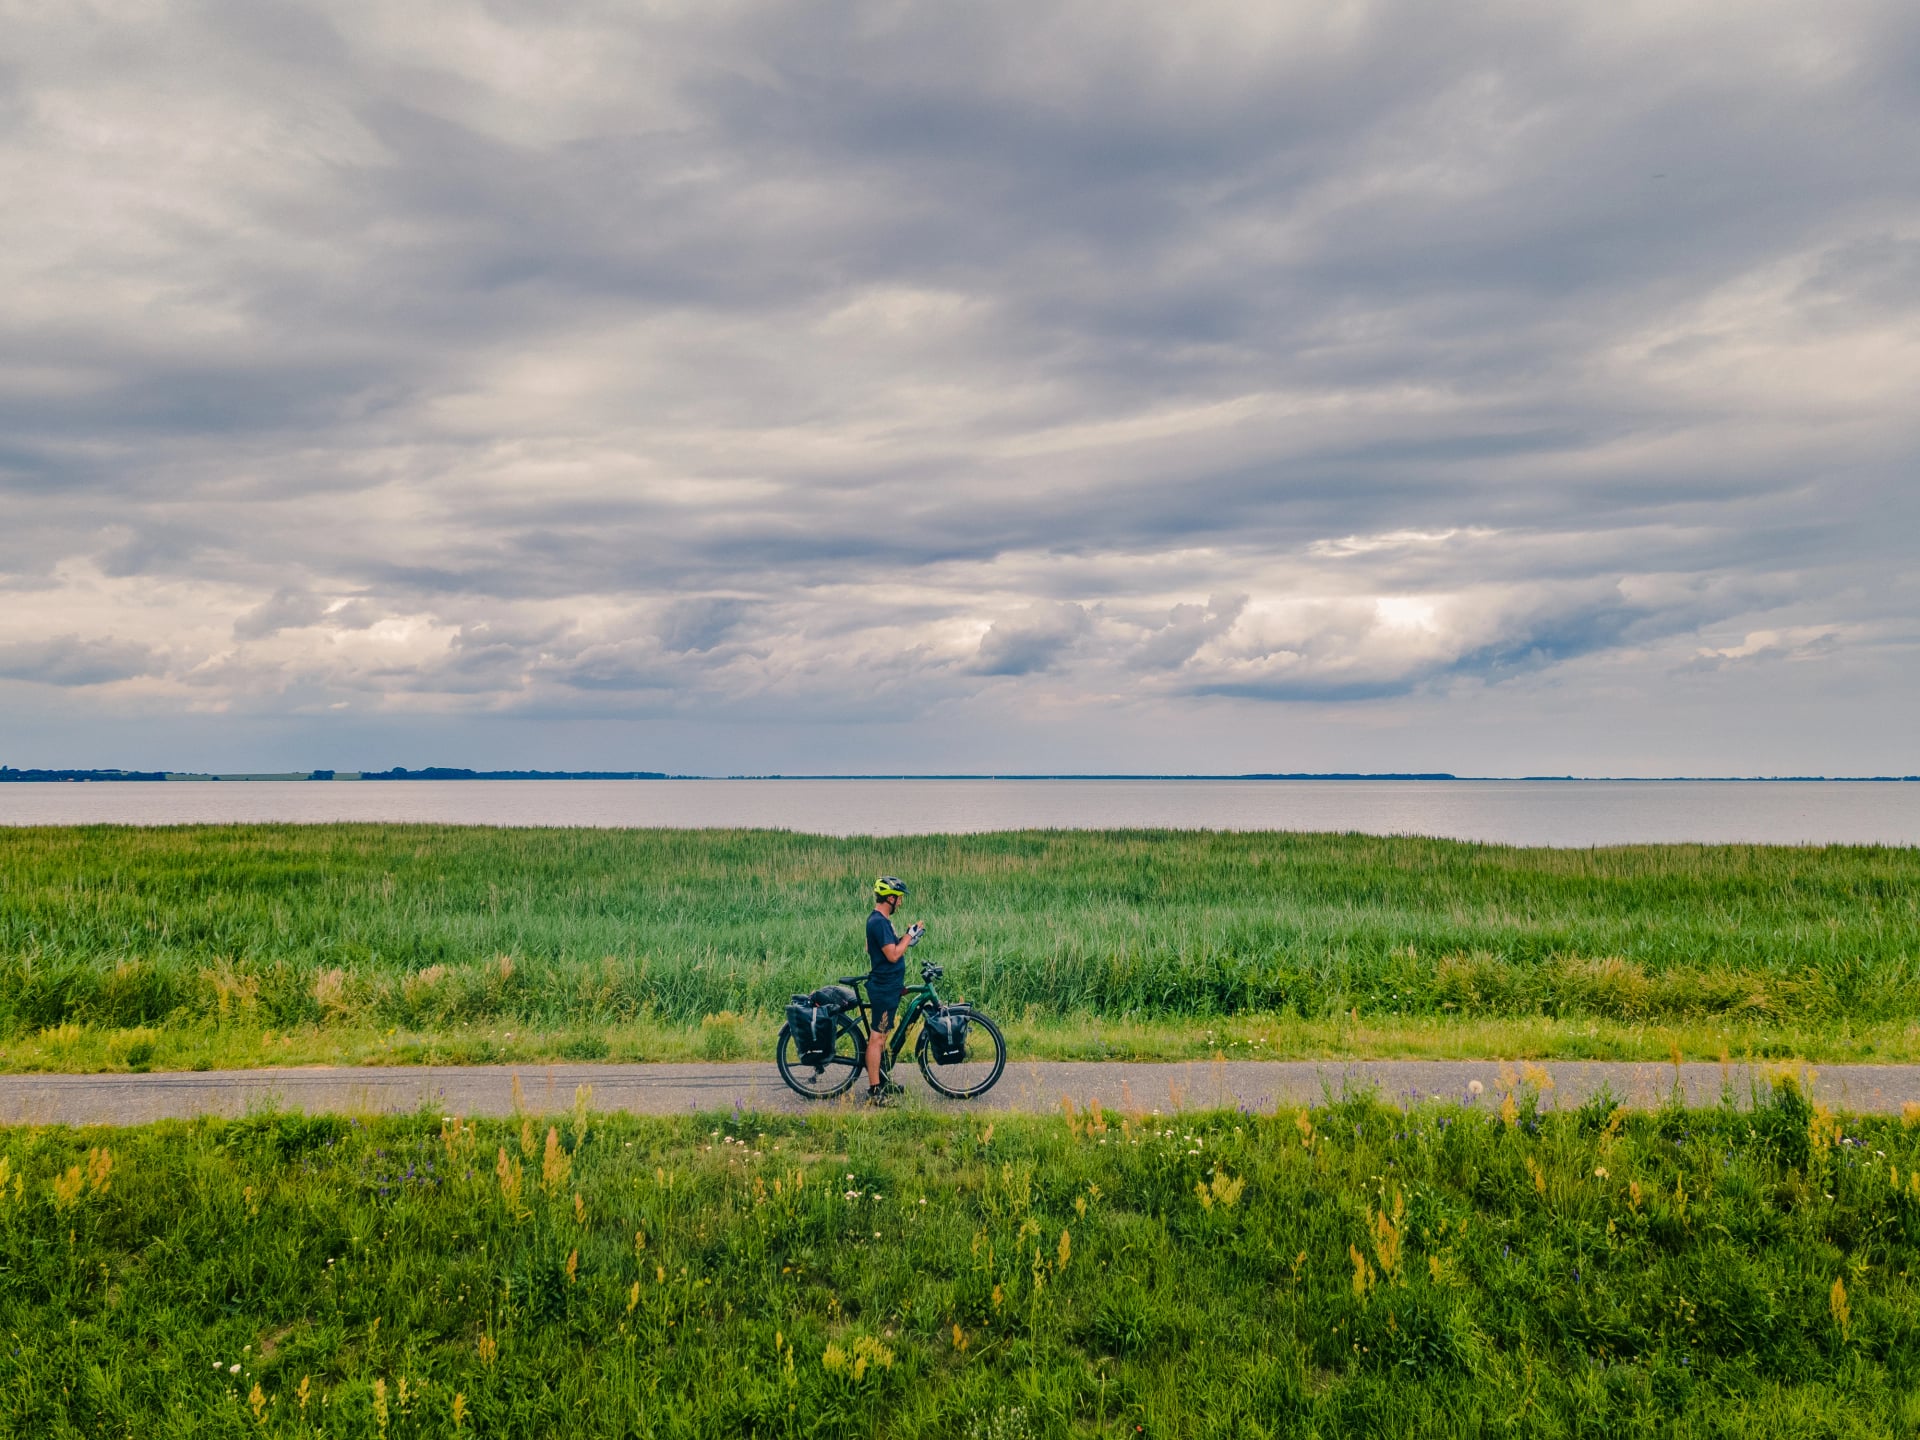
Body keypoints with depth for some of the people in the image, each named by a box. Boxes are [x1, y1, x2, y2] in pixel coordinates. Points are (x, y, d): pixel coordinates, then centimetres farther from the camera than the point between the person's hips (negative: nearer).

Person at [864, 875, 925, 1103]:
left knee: (882, 1035, 17)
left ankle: (881, 1081, 26)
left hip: (888, 986, 11)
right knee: (877, 1037, -5)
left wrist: (907, 937, 8)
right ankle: (874, 1090, -1)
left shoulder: (880, 920, 12)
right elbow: (892, 954, -24)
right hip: (884, 988, -11)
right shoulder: (879, 922, -21)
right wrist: (909, 935, -13)